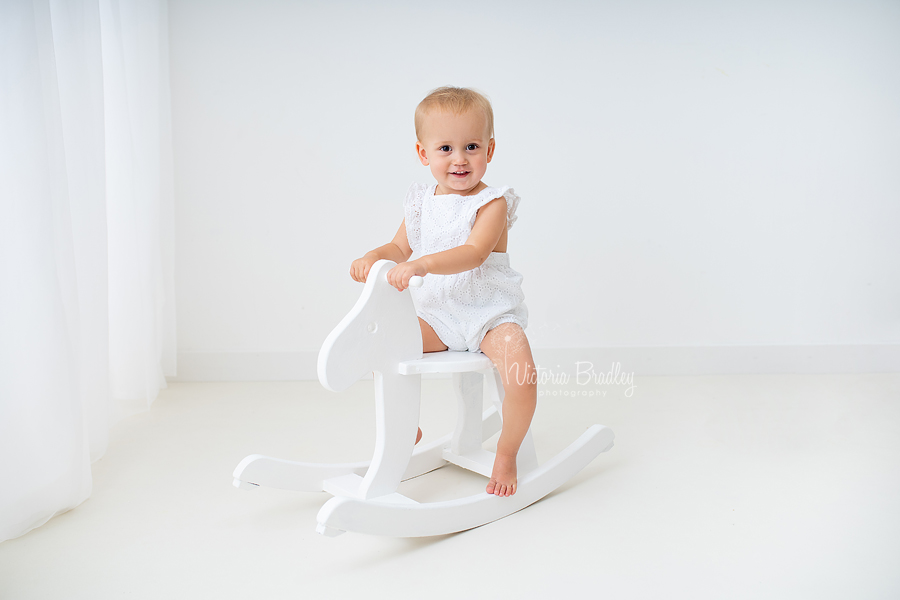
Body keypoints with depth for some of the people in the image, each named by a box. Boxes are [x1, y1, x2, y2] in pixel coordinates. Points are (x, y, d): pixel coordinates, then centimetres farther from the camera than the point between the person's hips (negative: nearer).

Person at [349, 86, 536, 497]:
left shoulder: (492, 203, -13)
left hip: (489, 313, -6)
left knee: (520, 368, -31)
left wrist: (422, 264, -44)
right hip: (436, 317, 6)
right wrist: (374, 257, -10)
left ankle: (506, 454, -4)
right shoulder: (421, 203, 5)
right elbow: (400, 248, 14)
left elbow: (474, 253, -30)